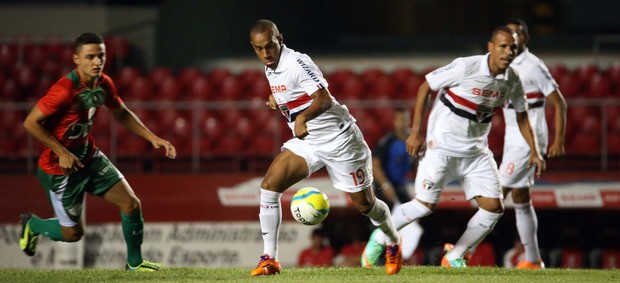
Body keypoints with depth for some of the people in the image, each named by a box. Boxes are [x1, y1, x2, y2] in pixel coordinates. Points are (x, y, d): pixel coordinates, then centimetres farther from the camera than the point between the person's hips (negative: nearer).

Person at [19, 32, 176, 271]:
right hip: (60, 168, -7)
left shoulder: (104, 84, -5)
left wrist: (152, 138, 4)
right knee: (73, 233, 4)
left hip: (89, 157, 7)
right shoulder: (64, 90, -29)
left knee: (131, 204, -3)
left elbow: (122, 113, 14)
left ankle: (134, 262, 18)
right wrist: (62, 153, -26)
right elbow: (31, 123, -25)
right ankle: (31, 224, 35)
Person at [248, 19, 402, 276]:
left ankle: (393, 242, 35)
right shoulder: (270, 69, 4)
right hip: (305, 142, 7)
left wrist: (303, 117, -50)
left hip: (338, 139, -7)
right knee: (269, 186, -12)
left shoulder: (297, 63, -22)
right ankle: (269, 259, -9)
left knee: (364, 204, 4)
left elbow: (324, 100, -34)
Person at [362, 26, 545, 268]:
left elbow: (521, 115, 14)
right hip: (442, 145, -6)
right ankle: (379, 238, 13)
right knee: (426, 204, -12)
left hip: (477, 150, 6)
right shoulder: (466, 67, -19)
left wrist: (534, 151, 5)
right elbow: (425, 86, -11)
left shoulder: (512, 80, -2)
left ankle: (454, 258, 11)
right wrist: (416, 131, -12)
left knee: (493, 207, -5)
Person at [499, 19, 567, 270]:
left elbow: (559, 104, -10)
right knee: (521, 200, 8)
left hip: (529, 138, -9)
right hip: (512, 138, 9)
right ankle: (533, 260, 12)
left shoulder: (533, 66, -12)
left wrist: (559, 141, -13)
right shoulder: (505, 67, 12)